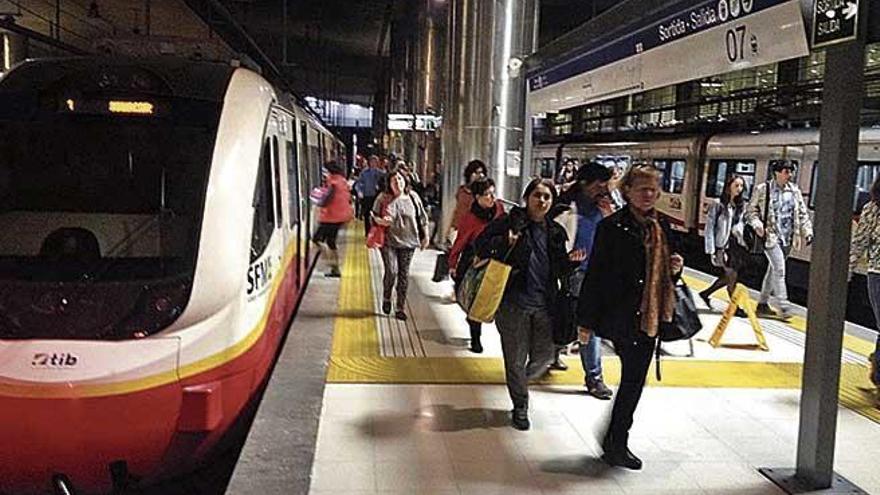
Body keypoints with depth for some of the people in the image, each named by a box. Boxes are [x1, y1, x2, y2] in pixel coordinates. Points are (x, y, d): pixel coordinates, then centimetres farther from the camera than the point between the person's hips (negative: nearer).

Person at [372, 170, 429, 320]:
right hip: (389, 241, -2)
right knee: (391, 271, -10)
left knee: (404, 274, 4)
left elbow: (422, 218, 10)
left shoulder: (413, 197, 3)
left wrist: (425, 236, 7)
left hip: (408, 242, 2)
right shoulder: (383, 198, -3)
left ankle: (400, 307, 15)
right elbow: (373, 216, 4)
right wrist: (380, 221, -18)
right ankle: (386, 298, 20)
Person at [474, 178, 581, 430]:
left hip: (545, 305, 4)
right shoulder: (510, 222, -3)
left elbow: (560, 270, 18)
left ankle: (520, 381, 41)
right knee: (516, 359, 6)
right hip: (513, 303, -4)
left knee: (544, 357, 10)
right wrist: (503, 242, -23)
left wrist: (571, 262, -4)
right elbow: (480, 245, -5)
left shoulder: (555, 232, 11)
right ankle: (520, 406, 24)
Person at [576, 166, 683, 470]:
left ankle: (616, 443, 29)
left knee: (634, 380, 13)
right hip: (621, 317, -6)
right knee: (633, 379, -3)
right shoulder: (612, 227, -10)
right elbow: (595, 274, -10)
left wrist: (675, 268, -2)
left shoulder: (662, 225, 9)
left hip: (650, 318, 7)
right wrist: (586, 322, -10)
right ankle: (616, 444, 14)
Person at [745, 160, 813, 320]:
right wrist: (757, 224, -18)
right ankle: (784, 306, -11)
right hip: (771, 236, -5)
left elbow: (803, 214, 13)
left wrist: (808, 232, 3)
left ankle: (762, 304, 23)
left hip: (787, 238, 5)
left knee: (773, 270, 12)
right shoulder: (763, 189, -5)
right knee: (779, 269, -14)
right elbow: (751, 210, -1)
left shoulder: (794, 190, 9)